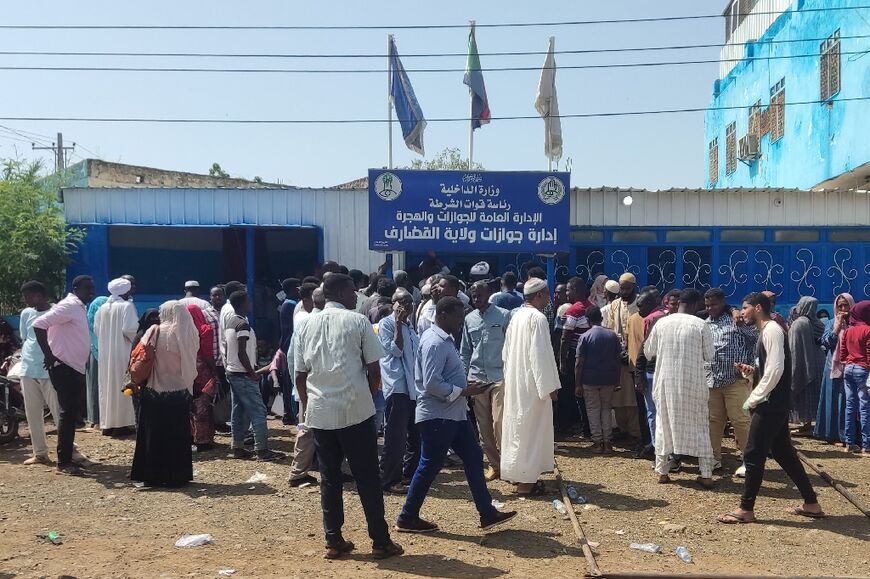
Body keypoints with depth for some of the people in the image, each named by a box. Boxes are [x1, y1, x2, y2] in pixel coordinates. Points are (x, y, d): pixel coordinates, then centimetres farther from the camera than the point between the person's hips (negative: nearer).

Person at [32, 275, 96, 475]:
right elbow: (39, 324, -24)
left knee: (72, 413, 13)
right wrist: (48, 355, -22)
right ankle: (63, 462, 0)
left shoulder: (80, 308, 14)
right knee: (67, 413, -6)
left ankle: (67, 458, 21)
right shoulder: (69, 306, -15)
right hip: (64, 368, -10)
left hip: (76, 368, 10)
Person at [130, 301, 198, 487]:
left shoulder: (155, 332, -8)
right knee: (177, 436, 9)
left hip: (154, 391, -1)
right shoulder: (191, 335, -4)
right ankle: (176, 476, 14)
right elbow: (192, 364, 1)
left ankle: (152, 476, 16)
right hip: (180, 392, 1)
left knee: (153, 435, 11)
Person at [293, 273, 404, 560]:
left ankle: (334, 541, 17)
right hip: (356, 409, -3)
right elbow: (374, 369, -4)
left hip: (319, 412, 4)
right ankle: (380, 541, 11)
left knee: (329, 478, 12)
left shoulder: (305, 325, 9)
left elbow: (300, 375, 8)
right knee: (367, 477, 5)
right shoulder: (358, 321, -2)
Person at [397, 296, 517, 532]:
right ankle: (407, 518, 16)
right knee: (430, 466, 1)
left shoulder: (445, 340, 12)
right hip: (437, 416, -10)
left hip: (453, 414, 10)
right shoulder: (434, 343, -20)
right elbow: (431, 384, -26)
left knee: (473, 458, 11)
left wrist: (465, 384, 7)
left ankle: (487, 513, 19)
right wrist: (463, 392, -18)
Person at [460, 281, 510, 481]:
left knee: (499, 423, -9)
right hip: (476, 378, 4)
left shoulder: (503, 316, -2)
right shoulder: (469, 319, 9)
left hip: (499, 377, -4)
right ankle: (494, 464, 21)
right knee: (483, 426, 8)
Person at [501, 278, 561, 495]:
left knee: (517, 426, 15)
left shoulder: (516, 316, 9)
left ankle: (517, 473, 25)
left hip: (515, 382, 8)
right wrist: (550, 386, -15)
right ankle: (526, 480, 4)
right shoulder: (538, 318, -16)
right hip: (532, 383, -8)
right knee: (531, 429, -1)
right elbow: (542, 354, -19)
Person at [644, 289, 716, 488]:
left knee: (664, 424, 13)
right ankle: (706, 474, 12)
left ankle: (662, 471, 16)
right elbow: (709, 356, -1)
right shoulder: (700, 325, -9)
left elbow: (648, 351, 7)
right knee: (700, 426, 10)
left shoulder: (661, 323, -3)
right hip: (693, 382, -2)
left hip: (666, 381, 2)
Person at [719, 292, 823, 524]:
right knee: (783, 453, 16)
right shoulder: (766, 332, 15)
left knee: (753, 455, -3)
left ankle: (746, 509, 5)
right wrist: (752, 370, 5)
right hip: (774, 404, 10)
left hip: (772, 404, -10)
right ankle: (811, 504, 25)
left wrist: (752, 400, -17)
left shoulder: (772, 330, -15)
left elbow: (776, 370, -22)